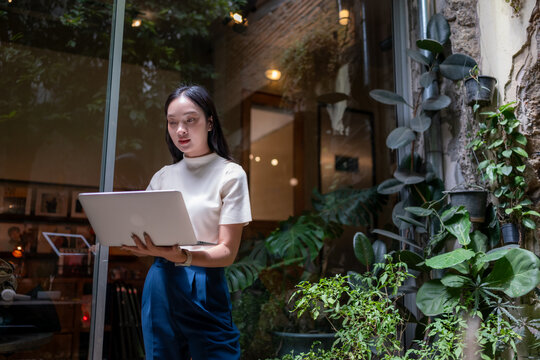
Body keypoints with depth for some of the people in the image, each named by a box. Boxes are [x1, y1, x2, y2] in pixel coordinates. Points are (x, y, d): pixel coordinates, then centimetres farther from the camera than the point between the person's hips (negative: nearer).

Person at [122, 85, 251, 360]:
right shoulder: (163, 177, 9)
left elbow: (227, 252, -10)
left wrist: (184, 257, -29)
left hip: (205, 288, -4)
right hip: (161, 284, 4)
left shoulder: (230, 174, -5)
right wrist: (137, 244, -12)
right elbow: (147, 235, 11)